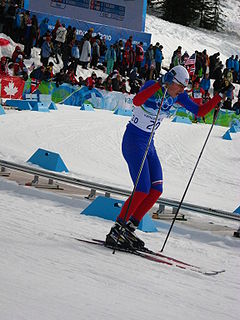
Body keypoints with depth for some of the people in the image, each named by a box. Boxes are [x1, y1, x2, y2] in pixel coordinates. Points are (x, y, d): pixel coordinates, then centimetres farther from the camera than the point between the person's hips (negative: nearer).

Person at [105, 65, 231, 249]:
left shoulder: (178, 96, 3)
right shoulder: (152, 86, -17)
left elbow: (200, 111, 8)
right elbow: (137, 101, -38)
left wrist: (219, 97, -2)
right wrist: (160, 84, -43)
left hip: (149, 143, 8)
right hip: (133, 139, -8)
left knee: (156, 190, -1)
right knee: (143, 190, -15)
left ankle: (129, 230, 7)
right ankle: (115, 233, -8)